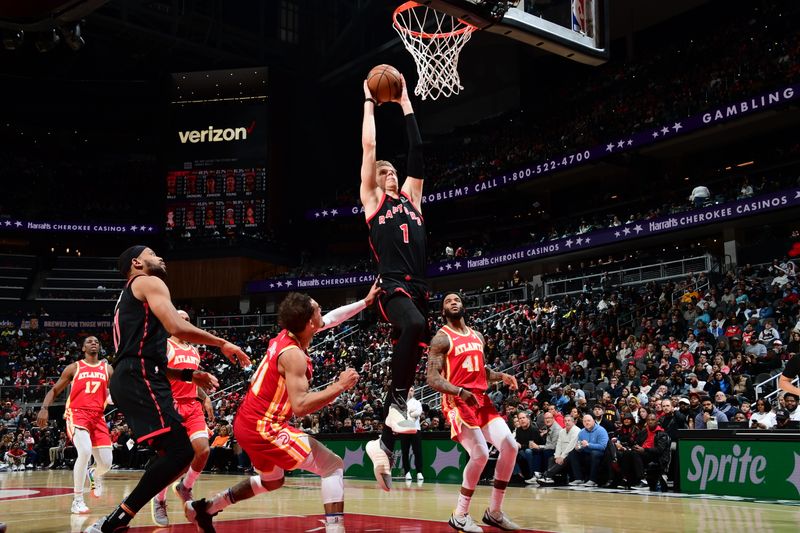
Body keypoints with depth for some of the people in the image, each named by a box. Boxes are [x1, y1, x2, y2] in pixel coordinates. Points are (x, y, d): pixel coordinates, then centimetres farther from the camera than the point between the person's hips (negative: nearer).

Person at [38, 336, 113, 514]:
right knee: (85, 451, -29)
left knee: (106, 463, -1)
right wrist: (44, 408, -8)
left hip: (98, 417, 3)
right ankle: (77, 500, -17)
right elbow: (54, 390, 9)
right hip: (77, 414, -3)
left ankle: (96, 475, 40)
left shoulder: (107, 369, 12)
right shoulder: (74, 368, 7)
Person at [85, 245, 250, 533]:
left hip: (129, 380, 10)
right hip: (140, 380, -10)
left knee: (174, 452, 15)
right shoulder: (149, 283, 2)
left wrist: (189, 375, 26)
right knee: (180, 452, -16)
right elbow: (177, 327, -15)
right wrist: (223, 343, -5)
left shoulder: (128, 298, 32)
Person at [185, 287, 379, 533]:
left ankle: (203, 508, 40)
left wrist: (365, 302, 25)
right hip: (263, 427, -10)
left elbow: (332, 317, 21)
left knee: (272, 481, 32)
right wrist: (339, 386, -22)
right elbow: (300, 407, -28)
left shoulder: (287, 335, 6)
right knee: (333, 466, -8)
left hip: (248, 422, 10)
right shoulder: (293, 354, -21)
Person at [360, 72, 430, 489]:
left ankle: (383, 443, 14)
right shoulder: (371, 199, 13)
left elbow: (417, 150, 22)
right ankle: (398, 403, -27)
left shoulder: (411, 197, 25)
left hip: (417, 289, 6)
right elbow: (368, 147, 10)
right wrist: (369, 103, 18)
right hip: (392, 286, -6)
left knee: (411, 345, 4)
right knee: (414, 326, -37)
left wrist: (405, 103, 24)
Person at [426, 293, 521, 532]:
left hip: (482, 399, 7)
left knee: (510, 447, -5)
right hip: (457, 402, -7)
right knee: (480, 454, -20)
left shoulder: (478, 337, 17)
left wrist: (500, 376, 5)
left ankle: (494, 512, 7)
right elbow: (432, 378, -13)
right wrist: (460, 392, -28)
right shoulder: (441, 338, -5)